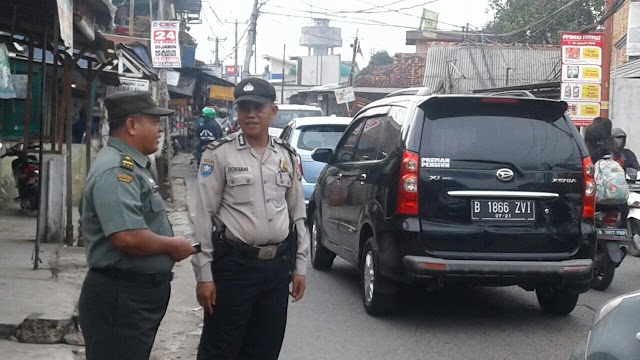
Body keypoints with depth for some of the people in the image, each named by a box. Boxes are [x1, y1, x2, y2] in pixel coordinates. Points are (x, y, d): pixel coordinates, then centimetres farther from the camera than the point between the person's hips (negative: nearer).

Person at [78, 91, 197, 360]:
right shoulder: (116, 170, -20)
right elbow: (127, 237, -31)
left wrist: (169, 245, 8)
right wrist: (172, 246, -16)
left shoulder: (130, 165, 14)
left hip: (139, 293, 11)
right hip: (121, 297, -11)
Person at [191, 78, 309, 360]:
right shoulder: (219, 154, -6)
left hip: (278, 265, 5)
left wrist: (299, 266, 10)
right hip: (234, 263, -4)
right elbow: (204, 216, -7)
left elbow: (298, 214, 14)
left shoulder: (288, 156, 8)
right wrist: (204, 274, -10)